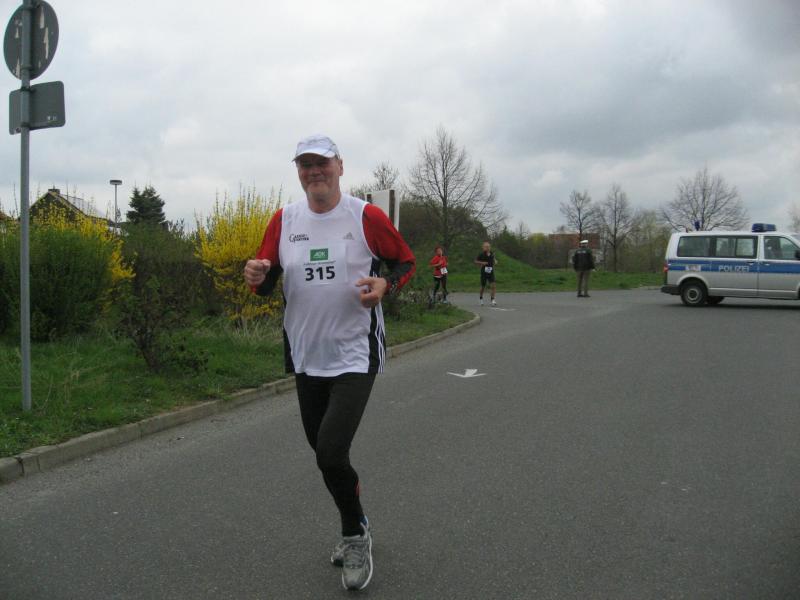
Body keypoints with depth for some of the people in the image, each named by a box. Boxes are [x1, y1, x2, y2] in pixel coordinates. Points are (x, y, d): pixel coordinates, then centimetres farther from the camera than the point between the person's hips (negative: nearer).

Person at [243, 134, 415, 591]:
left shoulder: (366, 216, -6)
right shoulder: (284, 221, 4)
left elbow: (406, 261, 3)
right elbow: (267, 283, 8)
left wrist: (385, 285, -17)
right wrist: (258, 276, -15)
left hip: (355, 355, -5)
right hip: (306, 356, 5)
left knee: (331, 451, -15)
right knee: (323, 451, 15)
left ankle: (356, 536, 13)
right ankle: (357, 529, 39)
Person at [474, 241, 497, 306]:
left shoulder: (492, 254, 3)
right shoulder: (481, 255, -8)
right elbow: (476, 261, -1)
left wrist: (495, 261, -1)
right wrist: (481, 263, -17)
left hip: (491, 272, 2)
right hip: (484, 272, -2)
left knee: (493, 285, -14)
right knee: (483, 286, 9)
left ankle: (492, 300, -12)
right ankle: (480, 298, 35)